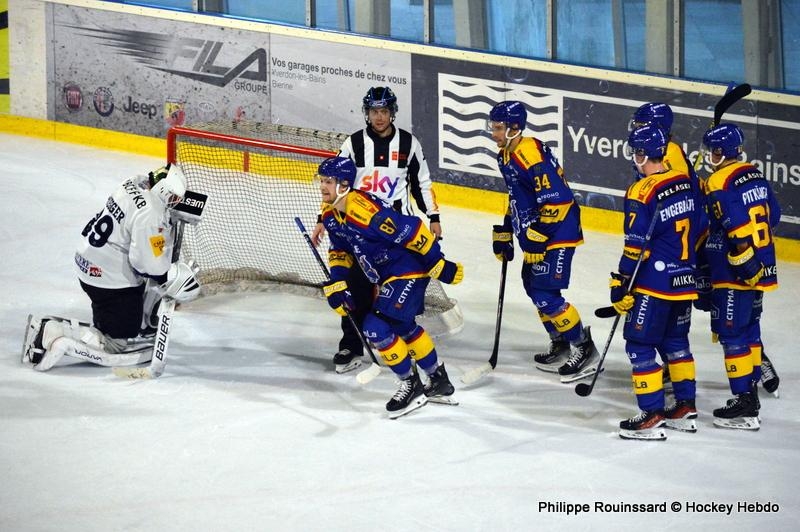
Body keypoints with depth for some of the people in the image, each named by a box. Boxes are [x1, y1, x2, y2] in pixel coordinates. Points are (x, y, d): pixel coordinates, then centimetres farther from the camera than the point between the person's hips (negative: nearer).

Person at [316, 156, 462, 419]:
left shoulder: (366, 211, -31)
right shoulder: (330, 213, -2)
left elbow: (413, 231, -28)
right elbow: (340, 251, 13)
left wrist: (440, 265, -22)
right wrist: (336, 284, 1)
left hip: (411, 269, -10)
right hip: (386, 275, 10)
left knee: (376, 326, -16)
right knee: (403, 326, 24)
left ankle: (412, 386, 1)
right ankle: (439, 381, 43)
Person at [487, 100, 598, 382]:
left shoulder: (532, 156, -25)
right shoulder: (506, 156, 8)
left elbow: (556, 200, -27)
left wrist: (537, 238, -24)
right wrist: (504, 232, 20)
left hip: (558, 231, -11)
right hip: (536, 232, 11)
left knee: (545, 293, -13)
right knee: (532, 284, 16)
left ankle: (585, 349, -3)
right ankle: (560, 345, 29)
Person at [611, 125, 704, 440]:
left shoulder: (642, 193, -17)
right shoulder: (685, 183, 5)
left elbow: (636, 246, -18)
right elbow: (699, 231, 13)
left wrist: (621, 285, -11)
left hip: (654, 284, -8)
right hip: (685, 281, 8)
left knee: (640, 344, -1)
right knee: (675, 341, 20)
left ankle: (652, 417, -4)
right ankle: (685, 408, 25)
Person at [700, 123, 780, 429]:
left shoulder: (719, 184, -18)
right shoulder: (754, 176, 8)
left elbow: (738, 229, -24)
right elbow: (772, 215, 17)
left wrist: (747, 264, -20)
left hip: (737, 276, -9)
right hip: (760, 269, 9)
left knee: (732, 335, -5)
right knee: (749, 332, 18)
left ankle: (744, 407, -5)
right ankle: (750, 395, 27)